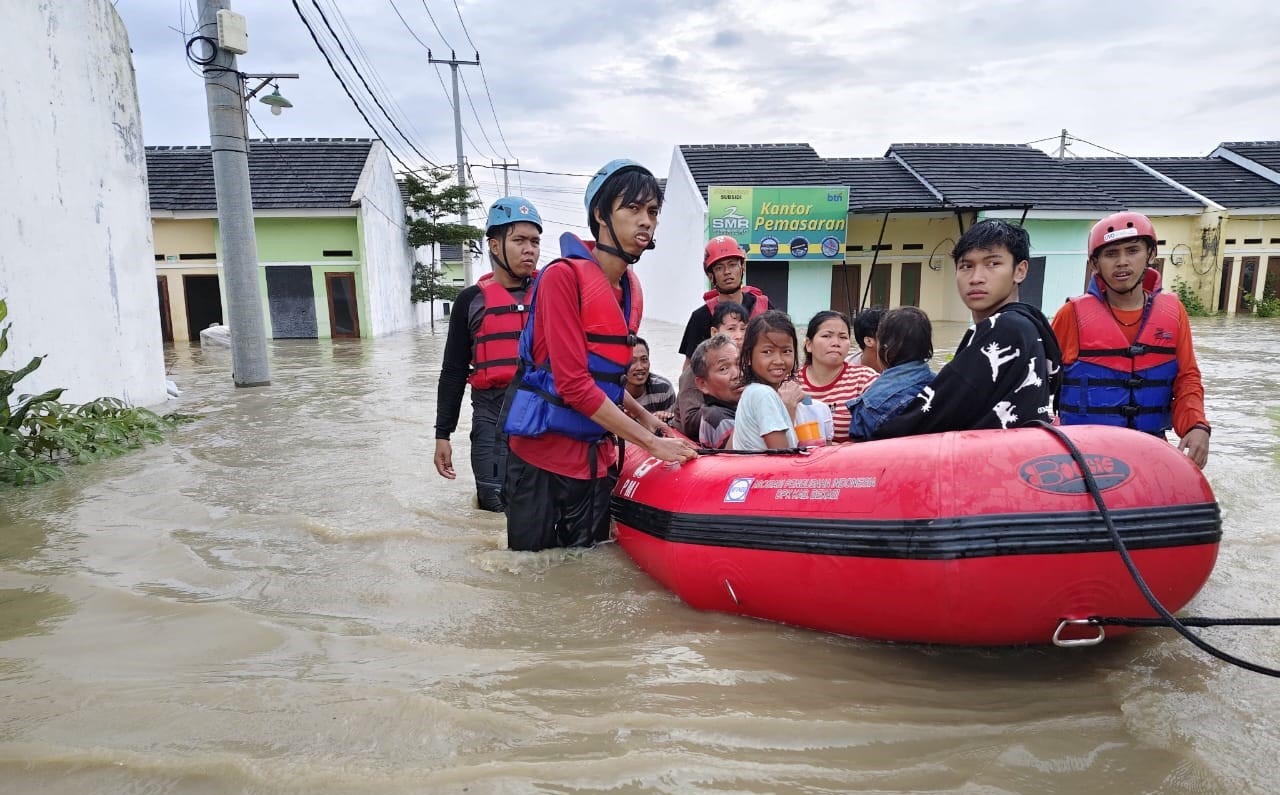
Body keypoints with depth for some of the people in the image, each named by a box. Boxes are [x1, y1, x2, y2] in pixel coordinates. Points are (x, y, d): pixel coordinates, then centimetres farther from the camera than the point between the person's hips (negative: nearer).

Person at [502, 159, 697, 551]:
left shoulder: (631, 289, 8)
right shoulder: (564, 276, -16)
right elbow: (573, 384, -21)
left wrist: (642, 416, 7)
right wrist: (650, 442, -18)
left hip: (597, 456, 7)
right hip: (543, 452, -7)